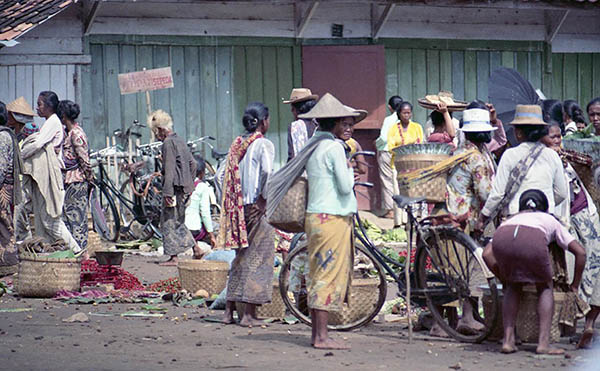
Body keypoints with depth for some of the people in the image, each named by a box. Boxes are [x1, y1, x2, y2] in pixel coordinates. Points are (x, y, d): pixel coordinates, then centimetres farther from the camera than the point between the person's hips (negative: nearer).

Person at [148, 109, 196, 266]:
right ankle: (195, 247, 12)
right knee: (178, 221, 16)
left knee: (169, 221, -3)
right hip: (185, 188, 9)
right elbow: (193, 164, 21)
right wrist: (189, 187, 24)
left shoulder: (168, 143, -12)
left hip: (175, 187, -9)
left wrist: (167, 192, -20)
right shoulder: (180, 141, 16)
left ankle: (173, 257, -2)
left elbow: (169, 169, -19)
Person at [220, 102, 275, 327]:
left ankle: (229, 310, 16)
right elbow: (267, 172, -24)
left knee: (241, 258, 15)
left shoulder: (237, 144, 11)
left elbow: (229, 177, 11)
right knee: (258, 258, -2)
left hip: (238, 207, 7)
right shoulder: (263, 144, -9)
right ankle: (249, 314, -4)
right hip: (257, 207, -7)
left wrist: (239, 203, 14)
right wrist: (264, 198, -11)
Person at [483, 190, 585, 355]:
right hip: (533, 241, -2)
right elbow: (580, 252, 31)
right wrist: (575, 286, 41)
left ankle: (508, 341, 19)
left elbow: (487, 255, 33)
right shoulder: (550, 220, 40)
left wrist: (504, 278, 45)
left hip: (501, 238, 2)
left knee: (513, 286, 28)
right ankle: (544, 344, 12)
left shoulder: (511, 219, 43)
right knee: (545, 287, 23)